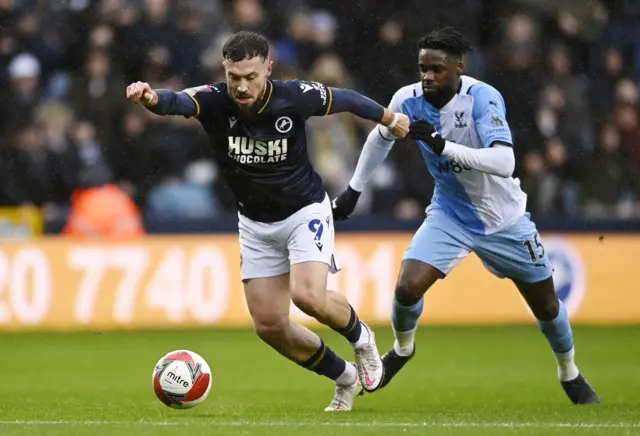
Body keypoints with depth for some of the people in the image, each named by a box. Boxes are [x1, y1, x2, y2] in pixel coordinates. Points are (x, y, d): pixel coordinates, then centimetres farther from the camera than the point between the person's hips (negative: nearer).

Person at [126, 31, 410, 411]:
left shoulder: (294, 97, -23)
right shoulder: (214, 101, -22)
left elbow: (345, 100, -3)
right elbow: (178, 102, -44)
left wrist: (390, 119, 13)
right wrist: (152, 98, -68)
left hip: (305, 211, -3)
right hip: (255, 223, 3)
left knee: (309, 296, -26)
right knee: (269, 325, 2)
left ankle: (361, 337, 7)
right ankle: (346, 379, 25)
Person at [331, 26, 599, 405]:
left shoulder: (482, 98, -28)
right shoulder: (408, 100, -15)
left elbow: (504, 162, -41)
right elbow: (380, 138, 8)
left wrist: (443, 146, -48)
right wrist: (354, 190, 14)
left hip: (504, 218, -2)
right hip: (449, 214, 2)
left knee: (547, 305, 10)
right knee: (408, 287, -18)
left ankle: (570, 374, 38)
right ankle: (402, 349, 15)